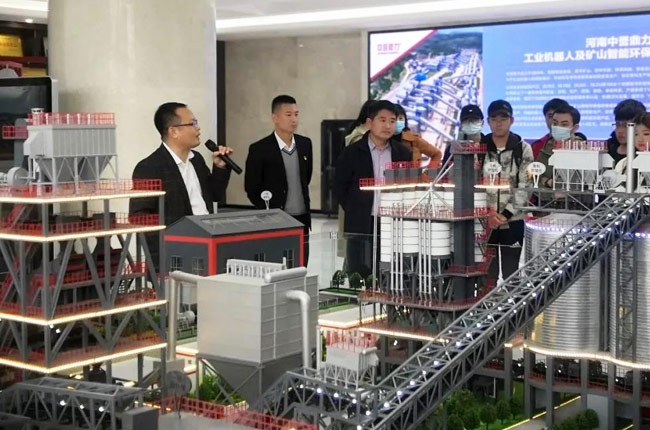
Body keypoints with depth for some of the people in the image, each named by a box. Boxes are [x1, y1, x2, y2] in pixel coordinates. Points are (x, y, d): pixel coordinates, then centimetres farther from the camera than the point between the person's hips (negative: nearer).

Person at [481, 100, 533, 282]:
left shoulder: (523, 149, 1)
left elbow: (525, 186, -4)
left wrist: (506, 214, -12)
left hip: (513, 222, -1)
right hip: (484, 222, 1)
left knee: (511, 272, 3)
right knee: (486, 274, 4)